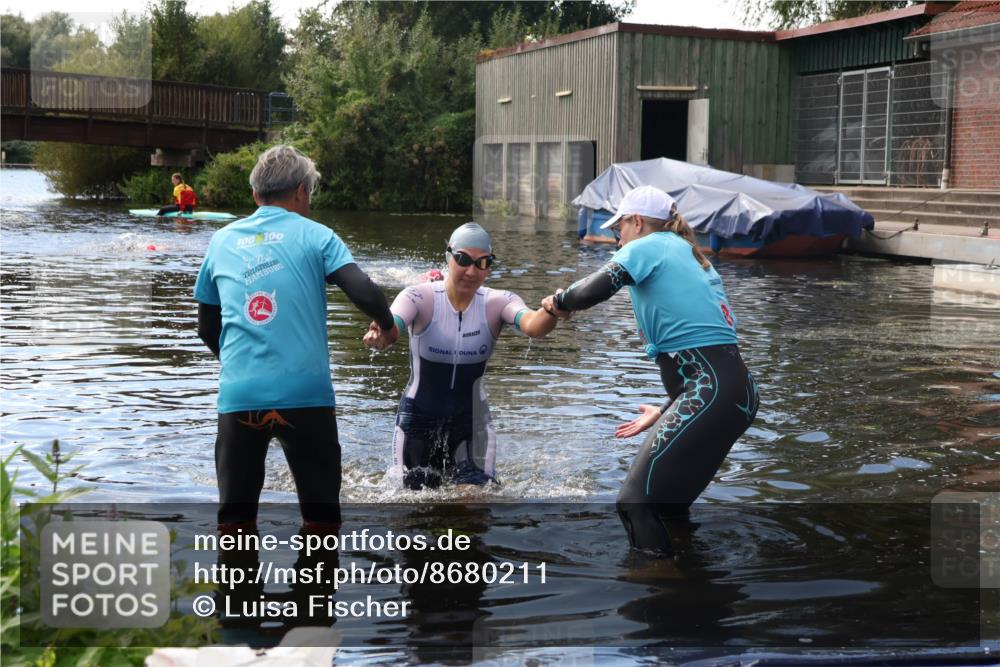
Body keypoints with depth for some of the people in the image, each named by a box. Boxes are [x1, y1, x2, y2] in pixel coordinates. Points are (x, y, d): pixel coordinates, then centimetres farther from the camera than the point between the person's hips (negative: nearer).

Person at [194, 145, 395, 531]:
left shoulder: (222, 241, 14)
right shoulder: (314, 235, 4)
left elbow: (207, 329, 20)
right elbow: (365, 294, -9)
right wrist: (387, 325, 11)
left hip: (239, 396, 3)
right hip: (305, 394, -2)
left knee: (234, 517, 11)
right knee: (321, 516, 10)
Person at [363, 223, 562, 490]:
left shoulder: (497, 303, -11)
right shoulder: (420, 297, -15)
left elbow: (531, 325, -30)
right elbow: (391, 328, -34)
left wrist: (552, 314, -54)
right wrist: (379, 336, -58)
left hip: (470, 421, 1)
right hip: (418, 420, -1)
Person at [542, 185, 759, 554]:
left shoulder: (648, 246, 2)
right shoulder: (691, 257, 26)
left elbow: (597, 288, -17)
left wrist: (560, 300, 5)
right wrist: (667, 412, 29)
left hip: (710, 394, -10)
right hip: (733, 391, 10)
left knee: (636, 502, -8)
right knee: (666, 499, 22)